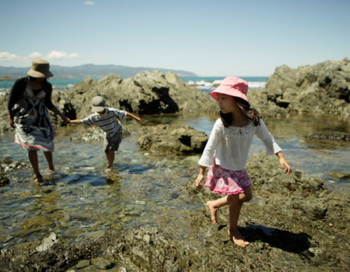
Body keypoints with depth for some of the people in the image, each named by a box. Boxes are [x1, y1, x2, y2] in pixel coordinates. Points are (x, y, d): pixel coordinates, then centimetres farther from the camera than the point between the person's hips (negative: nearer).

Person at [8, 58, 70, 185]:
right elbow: (11, 101, -4)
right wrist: (11, 118, 4)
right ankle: (37, 174, 11)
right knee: (32, 146, -6)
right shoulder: (21, 83, -15)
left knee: (47, 143, 6)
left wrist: (61, 115, 4)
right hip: (24, 118, -3)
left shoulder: (47, 86, -4)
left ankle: (51, 166, 35)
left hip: (41, 118, 3)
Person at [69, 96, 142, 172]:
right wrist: (69, 121, -26)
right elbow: (81, 121, -16)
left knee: (111, 149, -13)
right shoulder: (94, 117, -20)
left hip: (117, 132, -4)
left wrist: (136, 117, -15)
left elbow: (125, 113, -20)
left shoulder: (112, 111, -30)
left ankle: (110, 166, 5)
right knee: (106, 150, 6)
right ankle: (109, 164, 31)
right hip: (109, 134, 5)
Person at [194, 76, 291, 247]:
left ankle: (215, 204, 34)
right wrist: (201, 172, -11)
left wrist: (281, 158, -11)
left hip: (239, 168, 5)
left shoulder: (254, 120, -19)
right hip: (223, 167, -4)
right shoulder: (221, 124, -26)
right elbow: (209, 148, -16)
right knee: (237, 198, 1)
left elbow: (268, 139, -3)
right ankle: (233, 230, 28)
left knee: (246, 196, 14)